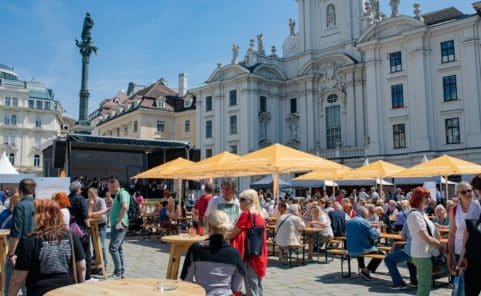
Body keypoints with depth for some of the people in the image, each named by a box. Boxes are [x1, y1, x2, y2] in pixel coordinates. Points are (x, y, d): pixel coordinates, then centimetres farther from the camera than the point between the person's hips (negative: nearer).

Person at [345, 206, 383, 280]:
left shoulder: (348, 222, 7)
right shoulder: (364, 221, -13)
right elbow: (374, 236, -13)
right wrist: (377, 230, 11)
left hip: (351, 251, 7)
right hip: (362, 249, -7)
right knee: (380, 254, 12)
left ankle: (363, 269, 41)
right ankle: (366, 271, 5)